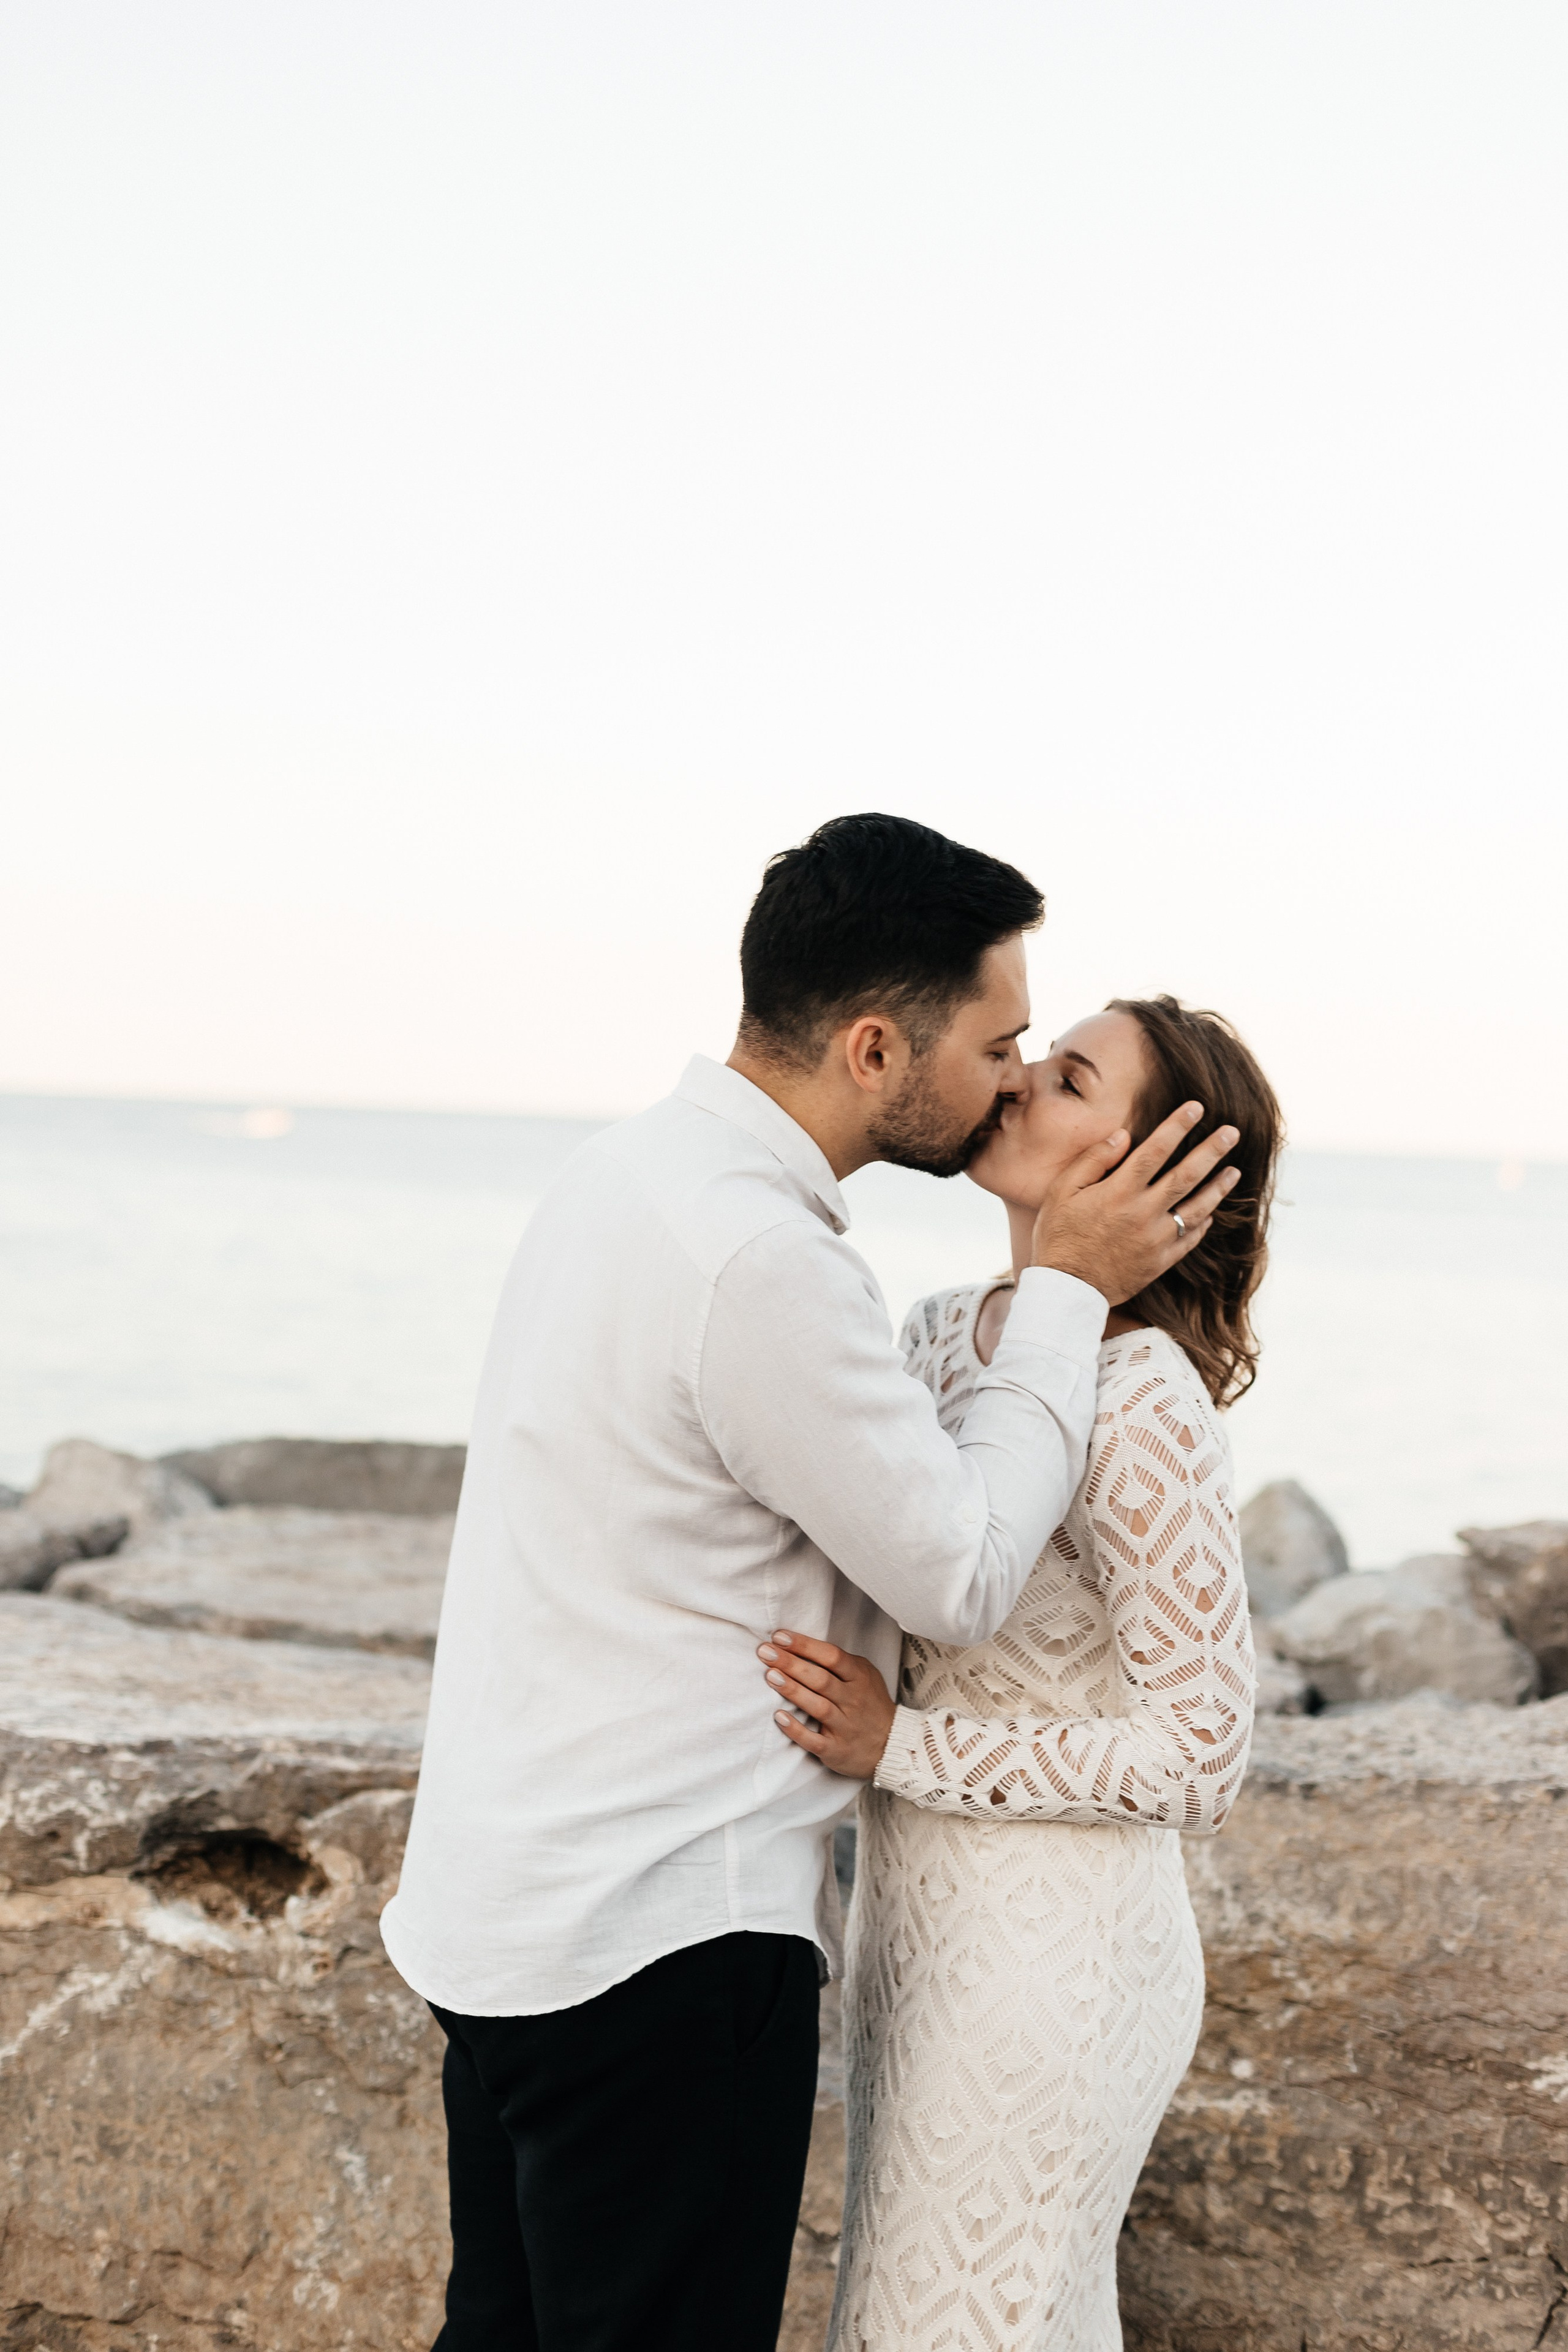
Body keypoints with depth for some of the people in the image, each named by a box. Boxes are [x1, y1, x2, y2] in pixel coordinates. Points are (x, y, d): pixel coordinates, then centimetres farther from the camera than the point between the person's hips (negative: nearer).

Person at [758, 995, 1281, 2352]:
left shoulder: (1144, 1407, -23)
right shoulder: (945, 1335, 2)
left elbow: (1199, 1759, -21)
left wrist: (900, 1748, -22)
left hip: (1052, 1957, -8)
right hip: (923, 1916, 8)